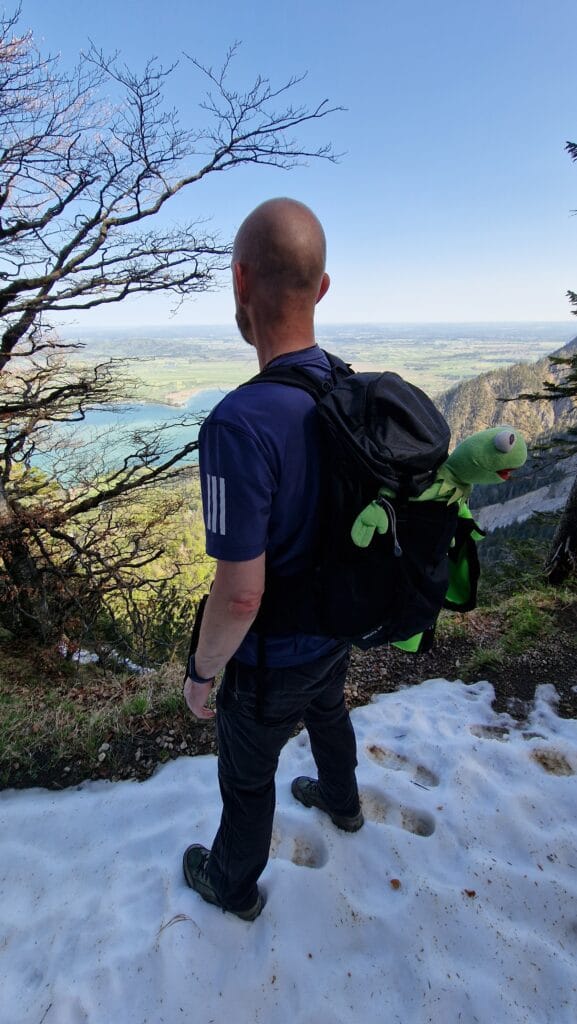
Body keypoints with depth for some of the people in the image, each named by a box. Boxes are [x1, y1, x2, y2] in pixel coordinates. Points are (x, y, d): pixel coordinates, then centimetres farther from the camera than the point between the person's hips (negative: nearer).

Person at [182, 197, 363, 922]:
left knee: (246, 776, 21)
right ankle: (341, 802, 65)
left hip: (273, 660, -6)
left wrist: (201, 674, -13)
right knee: (329, 716, 35)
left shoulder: (240, 425, -37)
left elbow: (239, 597, -32)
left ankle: (234, 885, 51)